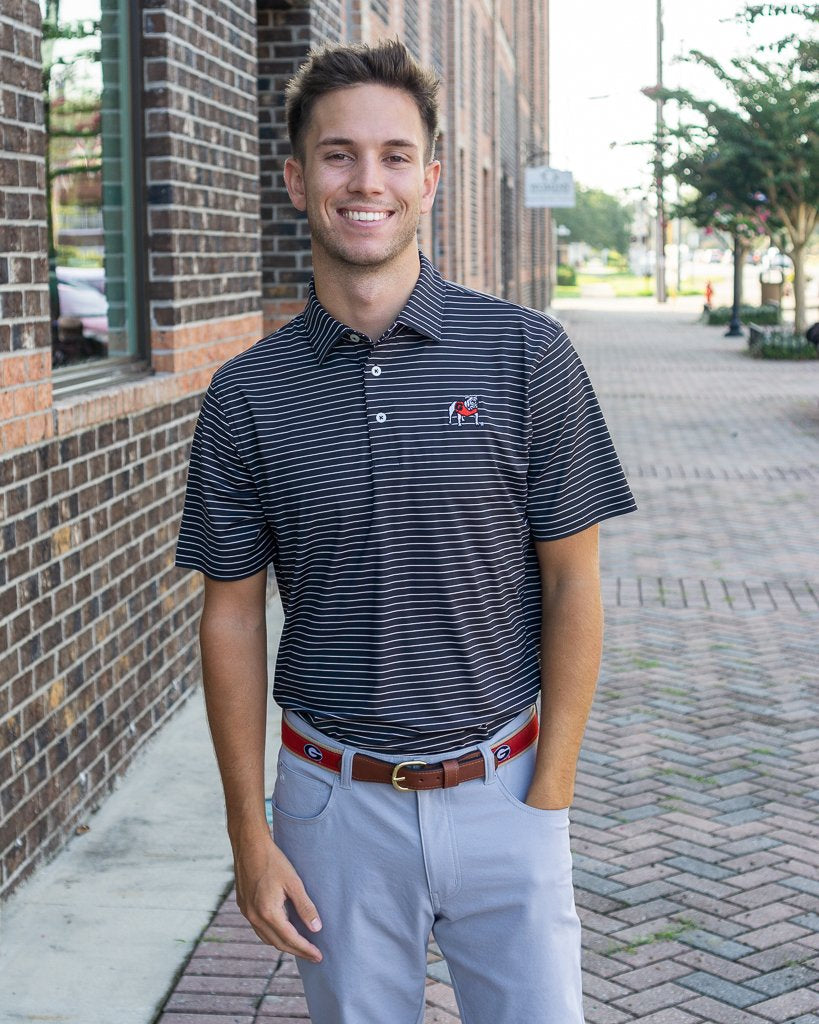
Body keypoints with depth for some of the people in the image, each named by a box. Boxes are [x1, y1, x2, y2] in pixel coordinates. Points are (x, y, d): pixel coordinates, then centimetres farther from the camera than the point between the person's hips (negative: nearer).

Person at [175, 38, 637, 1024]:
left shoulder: (527, 354, -6)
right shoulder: (247, 394, -2)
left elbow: (571, 581, -2)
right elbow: (232, 617, 2)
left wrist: (549, 792, -5)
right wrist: (250, 836, 0)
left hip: (502, 793, -1)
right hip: (338, 802, 1)